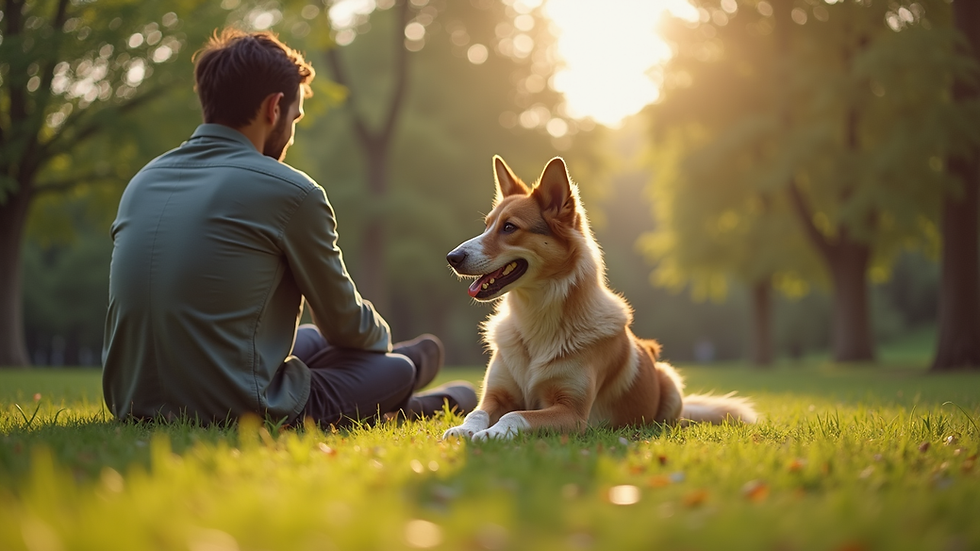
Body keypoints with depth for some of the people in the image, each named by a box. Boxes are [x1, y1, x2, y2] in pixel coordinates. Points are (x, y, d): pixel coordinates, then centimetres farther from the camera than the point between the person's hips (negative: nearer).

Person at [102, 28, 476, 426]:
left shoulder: (142, 181, 7)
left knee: (311, 339, 30)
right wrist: (380, 336, 28)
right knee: (398, 369, 16)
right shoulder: (291, 191, -12)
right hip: (235, 410, -7)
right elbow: (343, 322, 2)